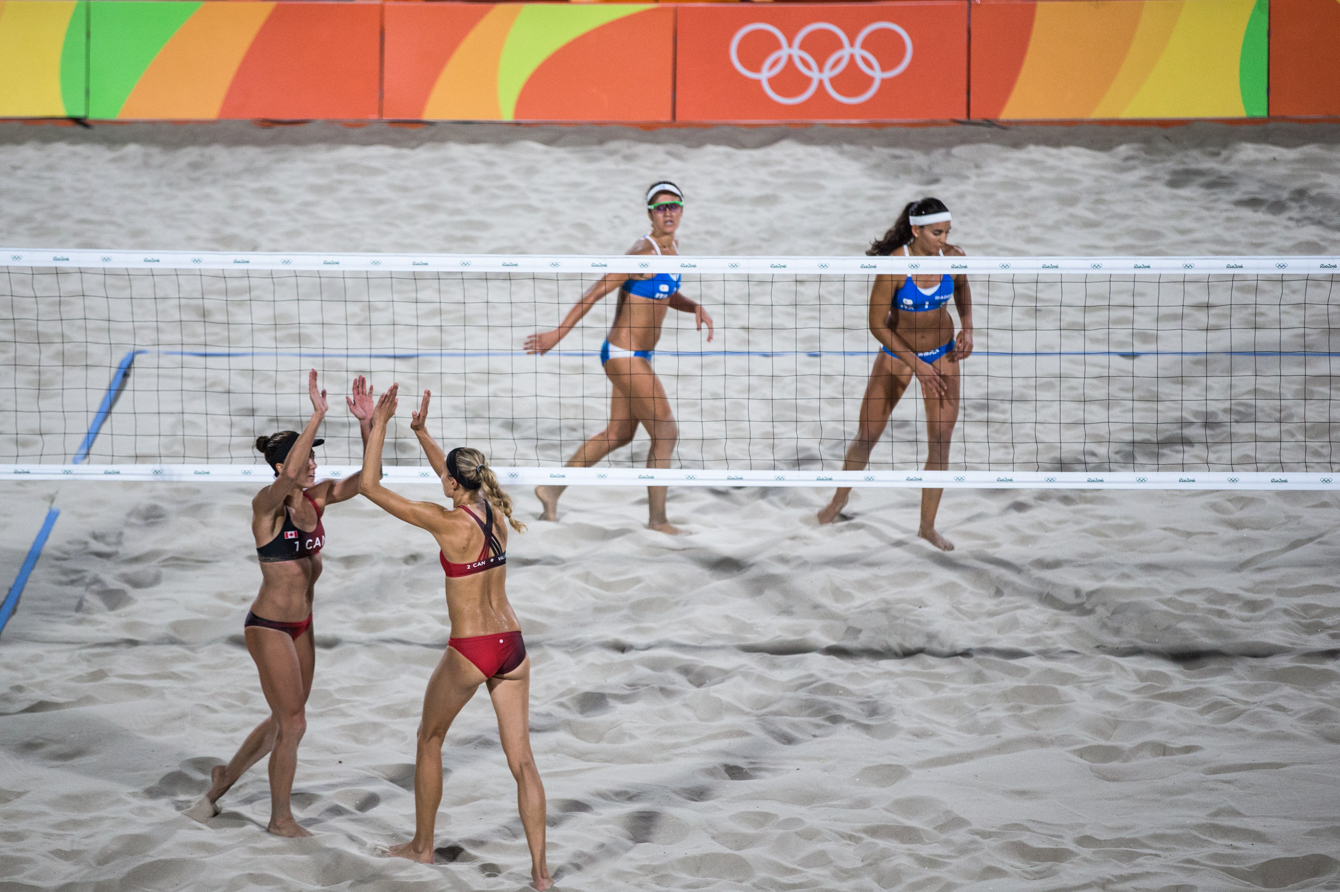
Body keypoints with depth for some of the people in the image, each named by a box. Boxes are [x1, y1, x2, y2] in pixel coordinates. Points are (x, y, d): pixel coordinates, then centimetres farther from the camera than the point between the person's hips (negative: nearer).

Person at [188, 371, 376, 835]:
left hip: (301, 625, 8)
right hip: (269, 625, -8)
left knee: (284, 719, 19)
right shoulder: (267, 504, -19)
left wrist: (366, 423, -22)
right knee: (292, 723, -2)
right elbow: (288, 475, -41)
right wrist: (318, 416, -45)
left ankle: (227, 775, 42)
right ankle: (281, 818, 14)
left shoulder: (316, 499, 0)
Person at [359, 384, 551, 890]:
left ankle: (422, 846, 32)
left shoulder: (448, 523, -16)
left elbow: (370, 486, -12)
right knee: (522, 758, 5)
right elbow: (458, 481, 26)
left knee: (430, 739, 20)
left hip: (470, 653, -5)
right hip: (512, 645, 5)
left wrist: (379, 425, -7)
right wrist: (420, 433, 25)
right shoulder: (495, 511, 3)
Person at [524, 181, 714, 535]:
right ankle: (657, 518, 6)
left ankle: (552, 490, 31)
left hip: (636, 356, 10)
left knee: (618, 434, 19)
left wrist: (695, 308, 3)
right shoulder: (644, 251, -20)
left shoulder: (673, 247, 7)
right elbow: (597, 291, -19)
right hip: (624, 355, -10)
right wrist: (558, 334, -19)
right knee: (666, 432, -5)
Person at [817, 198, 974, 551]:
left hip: (943, 353, 2)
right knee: (867, 435, 5)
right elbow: (877, 324, -21)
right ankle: (841, 497, 34)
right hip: (896, 351, -2)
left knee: (941, 442, -1)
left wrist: (967, 327, -6)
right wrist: (916, 365, -21)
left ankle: (928, 525, 14)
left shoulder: (954, 257, -16)